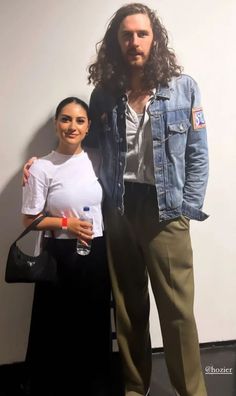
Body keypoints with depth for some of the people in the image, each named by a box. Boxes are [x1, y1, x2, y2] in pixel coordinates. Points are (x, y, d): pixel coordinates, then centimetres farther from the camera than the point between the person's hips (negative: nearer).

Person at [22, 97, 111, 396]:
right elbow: (29, 220, -5)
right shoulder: (42, 168, -8)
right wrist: (65, 223, -15)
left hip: (96, 254, 4)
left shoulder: (96, 160, 4)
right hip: (60, 256, -4)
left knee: (96, 327, 14)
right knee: (60, 330, 7)